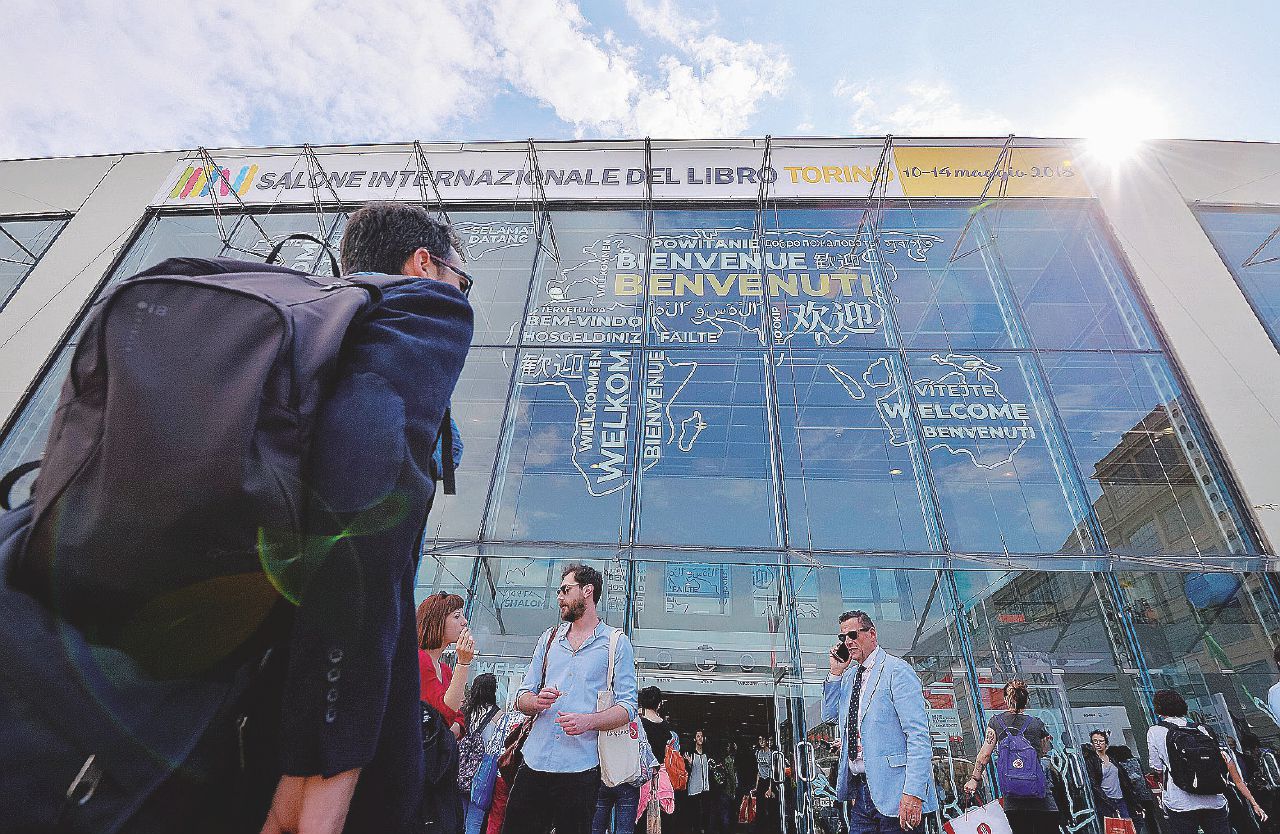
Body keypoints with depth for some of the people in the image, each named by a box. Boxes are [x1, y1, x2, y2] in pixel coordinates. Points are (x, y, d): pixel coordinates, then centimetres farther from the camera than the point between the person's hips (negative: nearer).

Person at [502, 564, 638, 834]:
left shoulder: (617, 643, 1)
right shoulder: (549, 638, 14)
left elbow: (627, 706, -3)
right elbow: (521, 697, 13)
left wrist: (589, 721, -20)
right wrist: (536, 702, -10)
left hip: (580, 770, -4)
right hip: (533, 763, 4)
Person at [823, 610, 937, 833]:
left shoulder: (897, 670, -10)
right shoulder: (848, 677, 14)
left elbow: (919, 735, -16)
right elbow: (829, 716, 16)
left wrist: (913, 792, -24)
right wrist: (835, 673, 6)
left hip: (892, 790, -7)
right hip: (860, 790, 7)